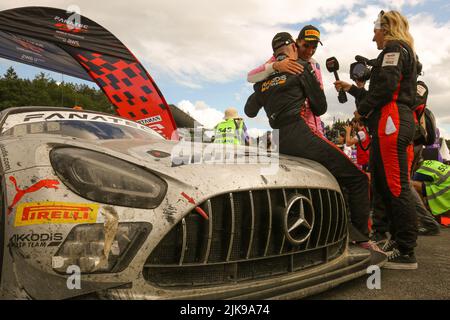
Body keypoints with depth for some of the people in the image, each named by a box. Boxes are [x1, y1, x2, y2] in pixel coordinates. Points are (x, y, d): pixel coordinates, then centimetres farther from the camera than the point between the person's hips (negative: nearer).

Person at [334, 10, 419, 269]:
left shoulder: (394, 48, 1)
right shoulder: (405, 53, 31)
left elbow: (385, 86, -16)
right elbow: (377, 94, 29)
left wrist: (362, 109, -3)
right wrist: (350, 89, 34)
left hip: (391, 122, -10)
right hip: (392, 124, 10)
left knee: (396, 187, -12)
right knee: (383, 184, 10)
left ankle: (406, 253, -8)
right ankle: (399, 241, 17)